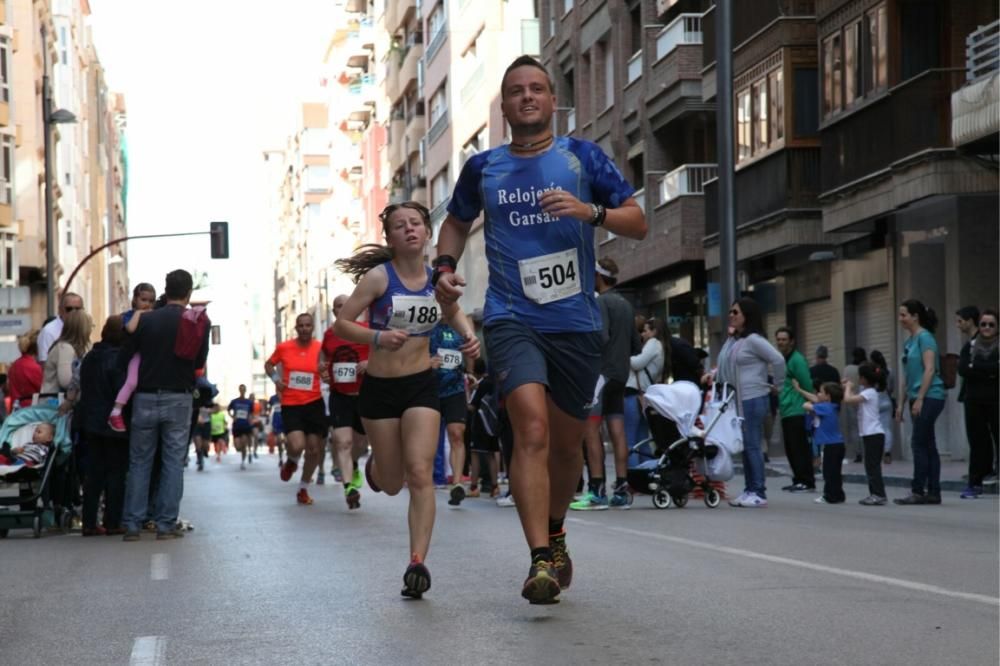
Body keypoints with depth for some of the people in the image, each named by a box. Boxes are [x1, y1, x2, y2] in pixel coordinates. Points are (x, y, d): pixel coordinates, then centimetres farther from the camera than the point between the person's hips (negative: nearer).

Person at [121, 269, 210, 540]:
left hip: (146, 398, 0)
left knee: (139, 462, 7)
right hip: (178, 399, 0)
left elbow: (124, 355, 0)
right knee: (173, 462, 5)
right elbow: (200, 362, 5)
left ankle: (132, 524, 5)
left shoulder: (146, 320, -4)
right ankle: (166, 524, 3)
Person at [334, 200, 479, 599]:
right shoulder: (379, 277, -10)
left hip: (421, 385, 1)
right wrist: (378, 337, -26)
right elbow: (341, 324, -10)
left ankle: (417, 562, -14)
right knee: (391, 485, 10)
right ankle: (374, 465, 48)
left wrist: (469, 336, 2)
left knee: (420, 473, -15)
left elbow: (453, 313, 22)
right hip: (379, 387, -1)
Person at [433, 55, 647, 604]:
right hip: (512, 318, -1)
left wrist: (589, 211, -16)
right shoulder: (482, 168, 8)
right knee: (532, 428, -21)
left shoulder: (582, 157, 4)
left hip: (576, 322, 1)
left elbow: (637, 223, 3)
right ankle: (541, 560, -23)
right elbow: (458, 221, 25)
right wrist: (445, 265, 6)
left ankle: (554, 534, 39)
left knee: (567, 441, 12)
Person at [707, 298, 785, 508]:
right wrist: (714, 374, 8)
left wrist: (777, 384, -7)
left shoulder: (753, 339, -12)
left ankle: (759, 493, -4)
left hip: (753, 399, -9)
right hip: (737, 400, 9)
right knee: (744, 445, 10)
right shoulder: (732, 340, 15)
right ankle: (749, 491, 15)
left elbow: (778, 360, -17)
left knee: (752, 444, -7)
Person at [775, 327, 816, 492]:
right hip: (787, 412, 9)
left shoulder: (797, 360, -9)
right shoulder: (783, 360, 18)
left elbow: (807, 387, -12)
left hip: (797, 412, -9)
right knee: (790, 449, 10)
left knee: (800, 448, -8)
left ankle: (807, 482, -6)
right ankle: (798, 480, 16)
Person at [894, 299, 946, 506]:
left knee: (919, 444, -8)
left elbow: (930, 370, -16)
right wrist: (902, 402, 17)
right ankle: (933, 492, 9)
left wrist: (919, 399, -19)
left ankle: (918, 491, -5)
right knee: (927, 445, 8)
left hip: (929, 397, -9)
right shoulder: (908, 341, 16)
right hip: (917, 399, 9)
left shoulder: (925, 338, -10)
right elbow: (905, 375, 19)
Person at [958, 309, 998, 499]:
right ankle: (975, 483, 6)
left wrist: (975, 368, -10)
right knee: (977, 440, 2)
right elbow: (962, 369, -4)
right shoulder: (970, 346, 11)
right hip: (975, 401, 2)